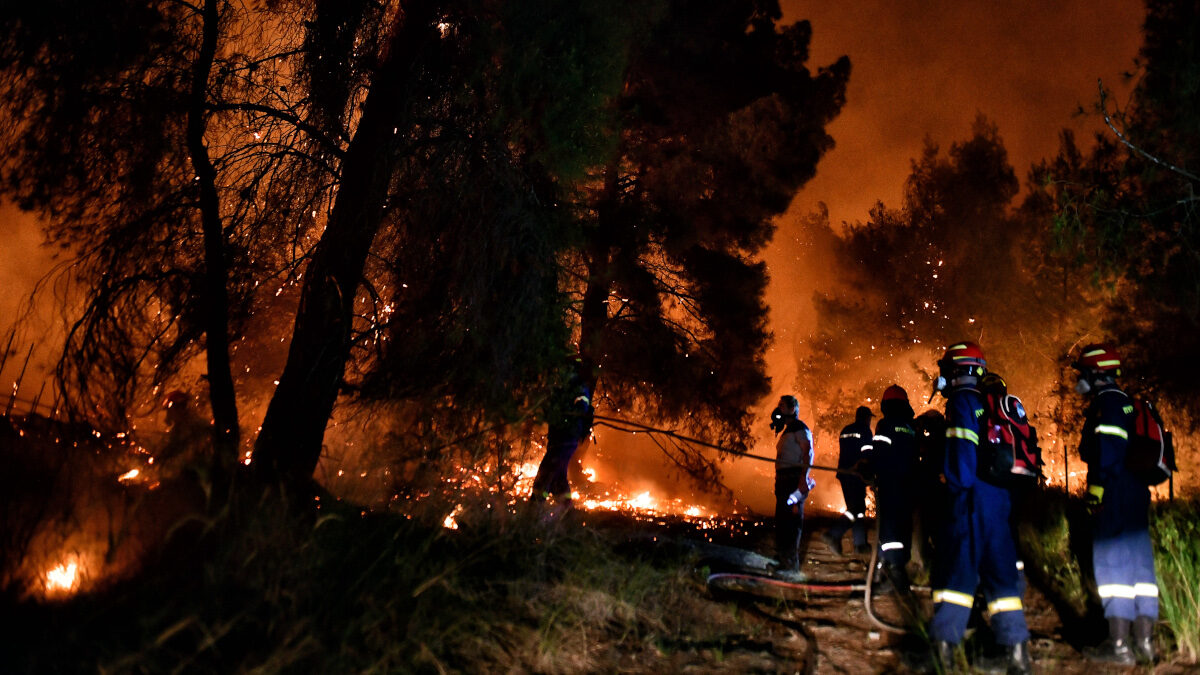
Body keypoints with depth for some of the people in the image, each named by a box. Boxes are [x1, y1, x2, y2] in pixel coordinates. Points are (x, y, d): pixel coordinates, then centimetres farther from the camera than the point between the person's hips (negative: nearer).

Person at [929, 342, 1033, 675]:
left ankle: (943, 645, -5)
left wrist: (958, 487, -11)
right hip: (1001, 497, 7)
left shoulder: (961, 401, -5)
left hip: (973, 497, -7)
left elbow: (961, 450, -16)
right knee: (1000, 570, 9)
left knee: (957, 564, -4)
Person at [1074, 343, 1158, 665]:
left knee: (1112, 562, -7)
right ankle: (1144, 641, 15)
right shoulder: (1128, 402, 20)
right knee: (1139, 562, 10)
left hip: (1114, 494, -10)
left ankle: (1118, 644, -6)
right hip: (1138, 491, 10)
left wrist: (1096, 487, -21)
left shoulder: (1106, 401, -9)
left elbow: (1107, 448, -19)